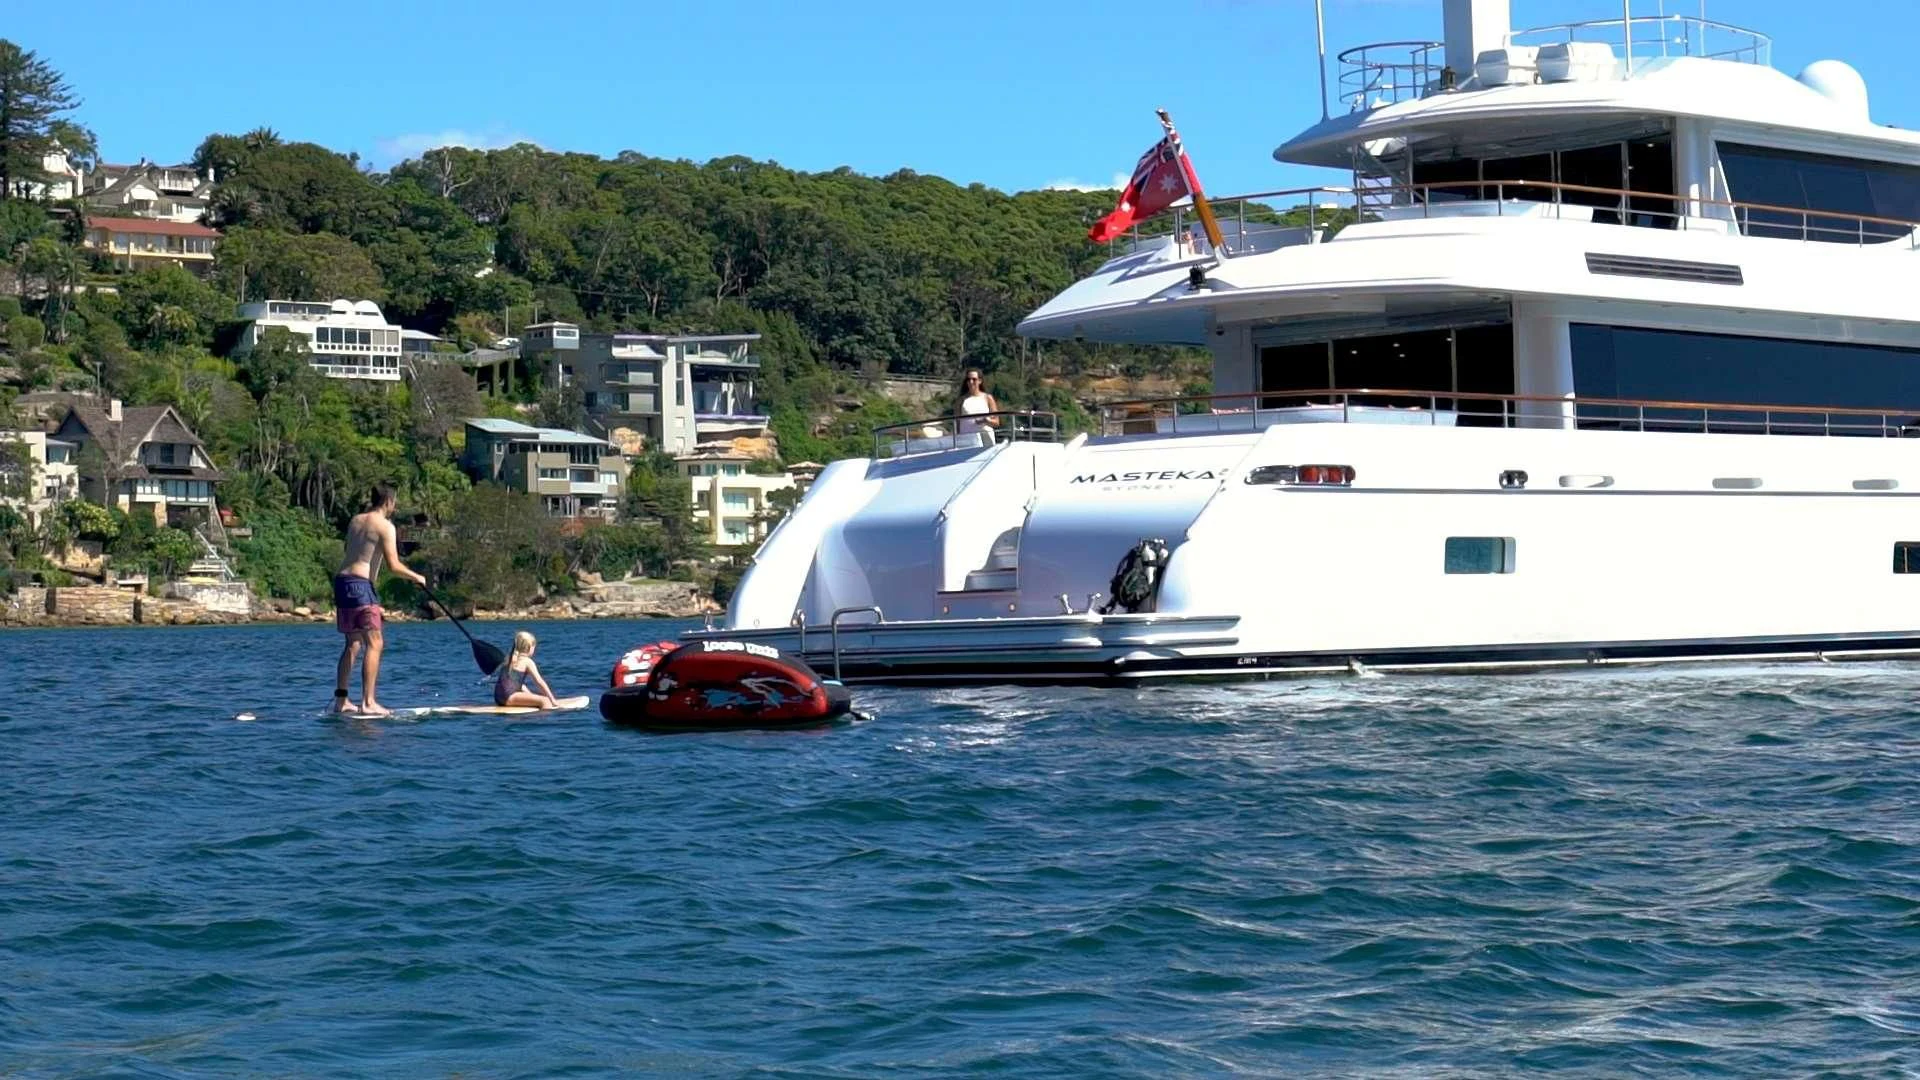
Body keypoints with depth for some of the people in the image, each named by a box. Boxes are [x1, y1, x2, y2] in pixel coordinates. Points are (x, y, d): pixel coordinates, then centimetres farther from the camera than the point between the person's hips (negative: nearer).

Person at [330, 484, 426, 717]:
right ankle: (368, 703, -14)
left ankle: (341, 699, 15)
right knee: (374, 644, -7)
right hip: (360, 584, -8)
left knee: (353, 644, 16)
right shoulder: (385, 526, -7)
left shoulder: (355, 521, 15)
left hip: (341, 580, 8)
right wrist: (416, 578, 6)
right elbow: (393, 565, -11)